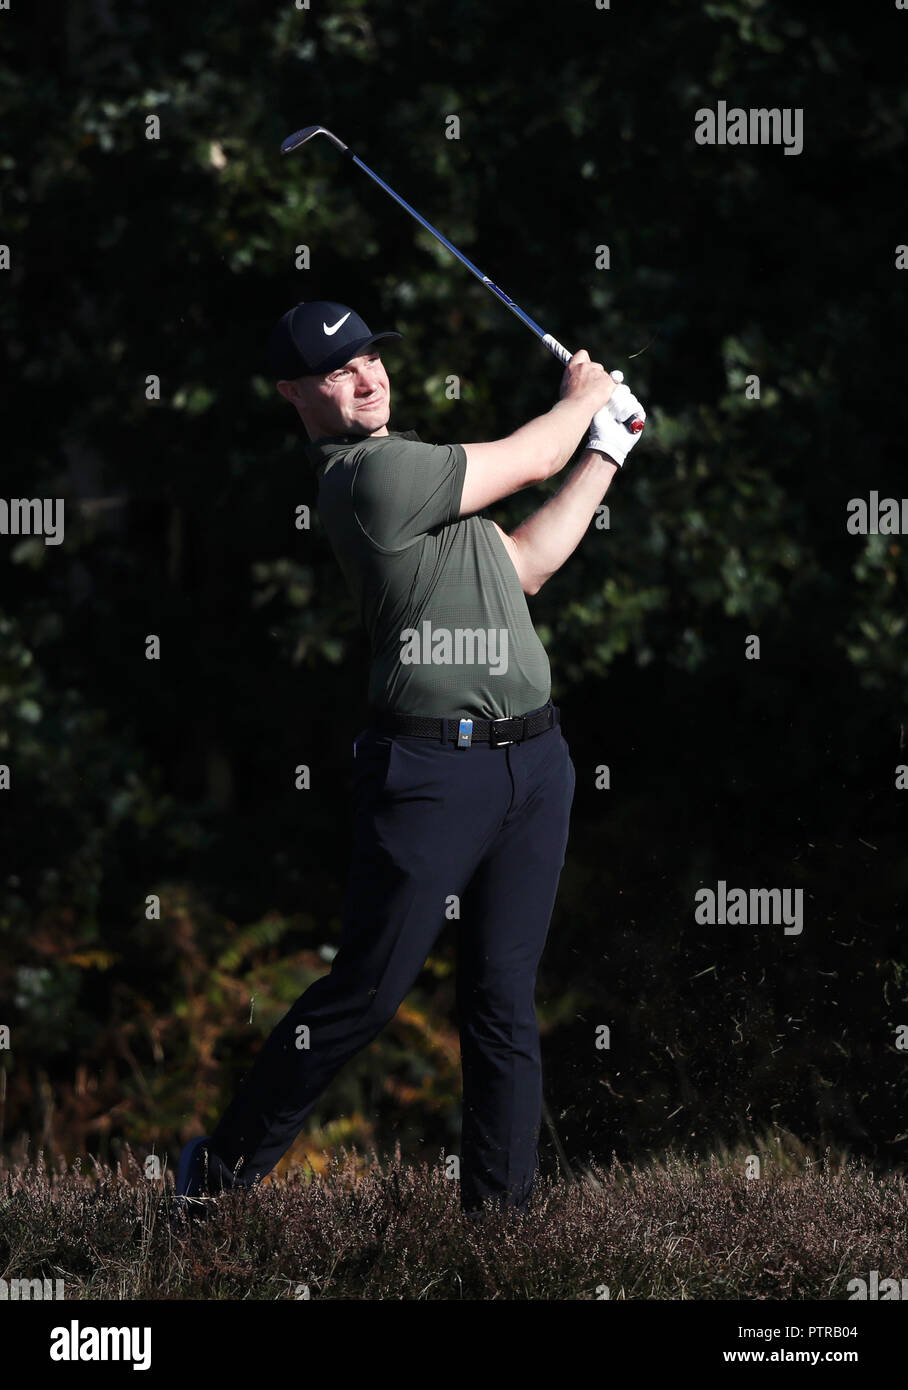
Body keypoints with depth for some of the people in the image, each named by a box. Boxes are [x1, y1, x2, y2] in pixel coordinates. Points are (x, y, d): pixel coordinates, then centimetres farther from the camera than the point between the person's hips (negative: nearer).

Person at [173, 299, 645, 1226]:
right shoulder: (371, 475, -13)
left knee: (505, 1000, 5)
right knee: (368, 990, -5)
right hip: (431, 764, -9)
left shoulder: (407, 466, 18)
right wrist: (583, 397, 17)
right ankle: (223, 1167, 8)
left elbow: (521, 565, 23)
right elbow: (528, 461, -4)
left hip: (532, 759, 9)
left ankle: (499, 1208, 8)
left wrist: (604, 458, 25)